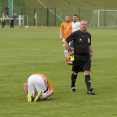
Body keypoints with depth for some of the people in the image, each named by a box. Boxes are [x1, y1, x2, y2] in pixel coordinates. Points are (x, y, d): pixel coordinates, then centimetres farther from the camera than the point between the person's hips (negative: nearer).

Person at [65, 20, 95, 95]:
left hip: (86, 57, 3)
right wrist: (69, 50, -7)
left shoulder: (88, 35, 10)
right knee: (75, 72, 11)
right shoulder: (75, 34, -6)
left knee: (87, 73, -9)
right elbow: (66, 41, -3)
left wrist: (91, 51, 10)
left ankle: (89, 90, -15)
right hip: (77, 56, -3)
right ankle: (73, 86, 35)